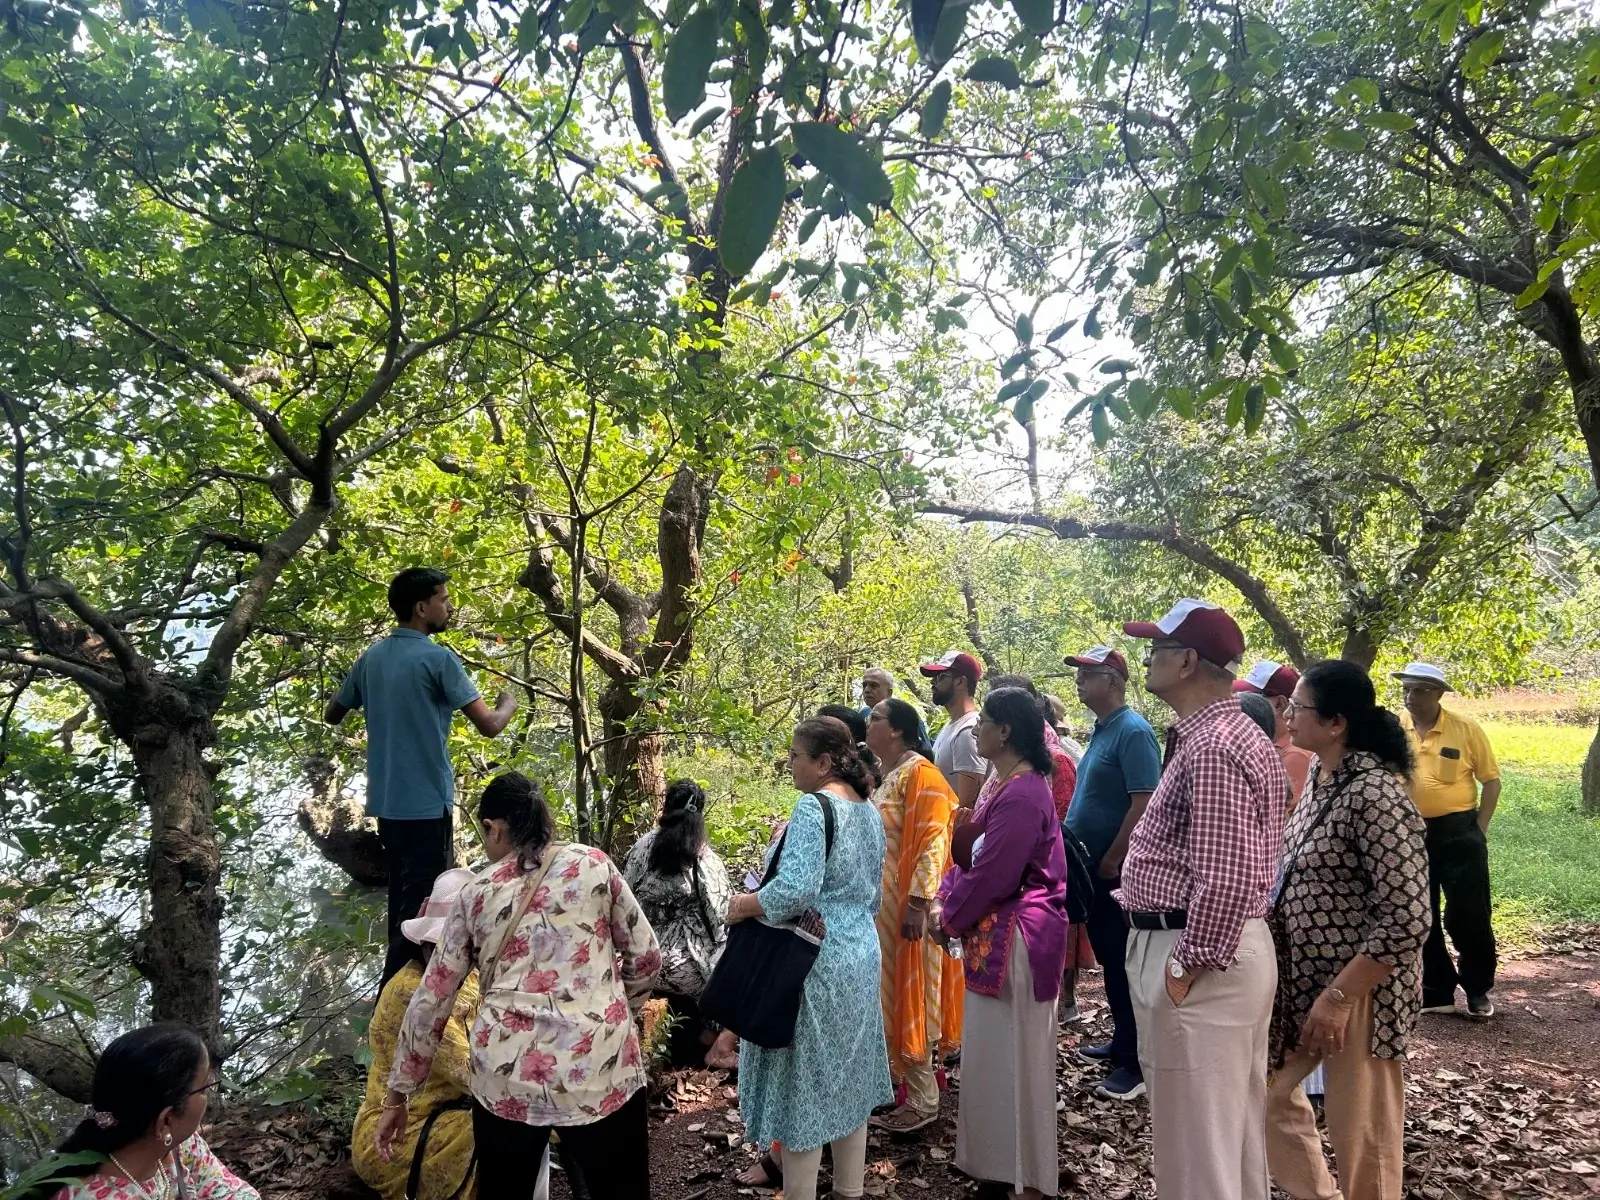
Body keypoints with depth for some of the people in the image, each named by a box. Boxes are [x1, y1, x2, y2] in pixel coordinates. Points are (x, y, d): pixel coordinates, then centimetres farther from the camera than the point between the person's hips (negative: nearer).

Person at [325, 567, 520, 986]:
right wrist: (509, 702, 4)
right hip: (426, 804, -8)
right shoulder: (438, 659, -15)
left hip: (386, 802, 8)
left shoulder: (372, 657, 7)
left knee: (403, 901, 19)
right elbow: (489, 726, -17)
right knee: (422, 908, -2)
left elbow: (333, 715, 20)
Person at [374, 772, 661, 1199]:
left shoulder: (474, 894, 11)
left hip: (505, 1075, 2)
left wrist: (399, 1094, 22)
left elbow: (431, 1000, 13)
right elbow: (646, 957, 8)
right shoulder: (593, 864, 7)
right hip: (601, 1067, -1)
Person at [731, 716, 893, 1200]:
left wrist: (744, 905, -15)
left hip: (814, 963, -9)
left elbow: (796, 889, -29)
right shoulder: (869, 810, 8)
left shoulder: (813, 806, -19)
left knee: (804, 1085, 4)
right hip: (861, 956, 9)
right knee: (846, 1076, 19)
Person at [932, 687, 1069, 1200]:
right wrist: (945, 899, 4)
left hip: (1012, 939, -10)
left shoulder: (1020, 796, -24)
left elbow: (991, 875, -22)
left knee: (1010, 1055, 3)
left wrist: (949, 919, -7)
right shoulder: (1013, 785, 9)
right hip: (1000, 934, 10)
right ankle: (1002, 1157, 34)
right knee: (996, 1052, 20)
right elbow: (975, 853, 14)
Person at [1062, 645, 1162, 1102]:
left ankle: (1136, 1062, 9)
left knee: (1124, 965, -1)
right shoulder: (1100, 730, 12)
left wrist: (1111, 861, -21)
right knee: (1109, 960, 18)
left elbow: (1144, 803, -23)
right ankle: (1121, 1042, 31)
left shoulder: (1132, 731, -17)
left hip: (1114, 870, -9)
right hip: (1092, 867, 9)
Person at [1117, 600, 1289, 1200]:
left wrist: (1190, 965, -18)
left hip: (1199, 954, -10)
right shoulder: (1222, 733, 13)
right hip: (1231, 946, 11)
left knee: (1198, 1144, 2)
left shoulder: (1212, 748, -21)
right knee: (1233, 1132, 21)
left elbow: (1226, 879, -27)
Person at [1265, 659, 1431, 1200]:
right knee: (1267, 1091, 19)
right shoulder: (1322, 778, 4)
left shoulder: (1375, 795, -23)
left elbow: (1408, 921, -25)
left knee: (1360, 1134, 8)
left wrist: (1337, 997, -22)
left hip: (1359, 988, -9)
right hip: (1301, 977, 9)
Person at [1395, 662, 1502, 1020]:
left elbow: (1491, 780, -1)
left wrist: (1479, 830, -5)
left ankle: (1478, 990, 24)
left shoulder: (1465, 728, -8)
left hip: (1458, 832, -2)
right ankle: (1436, 992, 25)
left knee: (1468, 915, 3)